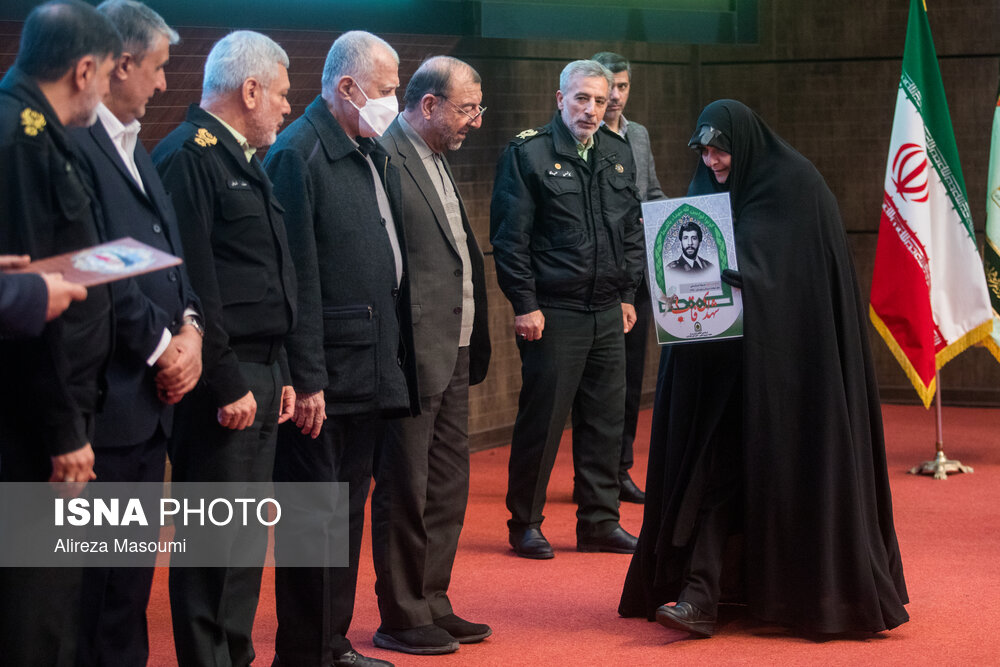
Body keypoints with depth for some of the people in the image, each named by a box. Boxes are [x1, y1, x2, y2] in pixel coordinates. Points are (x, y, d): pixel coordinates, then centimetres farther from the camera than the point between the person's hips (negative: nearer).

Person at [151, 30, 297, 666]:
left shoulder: (243, 160, 19)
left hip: (258, 377, 10)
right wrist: (227, 384, -20)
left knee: (247, 536, 14)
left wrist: (280, 373, 17)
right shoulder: (188, 156, -12)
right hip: (223, 382, -10)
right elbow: (191, 283, -19)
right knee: (217, 538, -6)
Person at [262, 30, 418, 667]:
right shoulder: (298, 155, -14)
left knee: (349, 512, 16)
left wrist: (396, 360, 14)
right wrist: (307, 380, -20)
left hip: (373, 369, 9)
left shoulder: (374, 154, 14)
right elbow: (298, 279, -18)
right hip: (325, 377, -9)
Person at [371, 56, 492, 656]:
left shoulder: (437, 160, 16)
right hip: (412, 357, -10)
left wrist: (474, 343, 15)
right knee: (405, 492, 1)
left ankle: (432, 605, 26)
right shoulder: (385, 158, -15)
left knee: (447, 490, 15)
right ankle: (401, 620, 10)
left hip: (453, 354, 10)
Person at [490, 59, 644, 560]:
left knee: (605, 422, 9)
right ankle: (525, 523, 11)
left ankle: (600, 522, 19)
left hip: (607, 312, 6)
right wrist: (524, 304, -12)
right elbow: (509, 236, -8)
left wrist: (627, 293, 13)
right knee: (541, 420, -1)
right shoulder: (527, 152, -6)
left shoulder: (619, 153, 12)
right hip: (553, 312, -6)